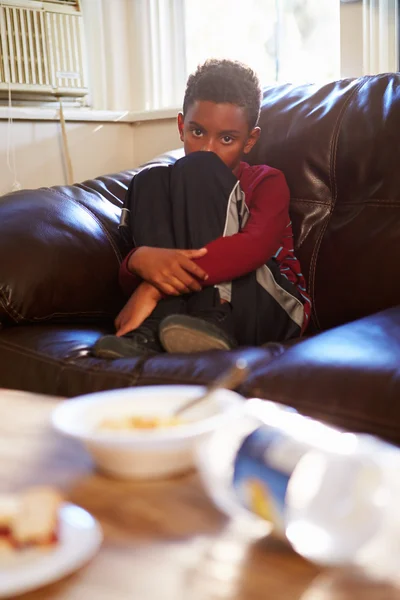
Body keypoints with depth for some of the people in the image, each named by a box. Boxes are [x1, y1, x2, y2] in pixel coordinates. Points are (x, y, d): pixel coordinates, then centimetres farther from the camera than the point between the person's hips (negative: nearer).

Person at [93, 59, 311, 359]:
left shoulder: (267, 181, 8)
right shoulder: (165, 187, 18)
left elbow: (256, 246, -17)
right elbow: (128, 278, 4)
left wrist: (154, 287, -28)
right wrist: (140, 260, -24)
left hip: (265, 309, -3)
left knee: (198, 171, -13)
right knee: (150, 180, -7)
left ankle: (211, 322, -31)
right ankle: (157, 327, -27)